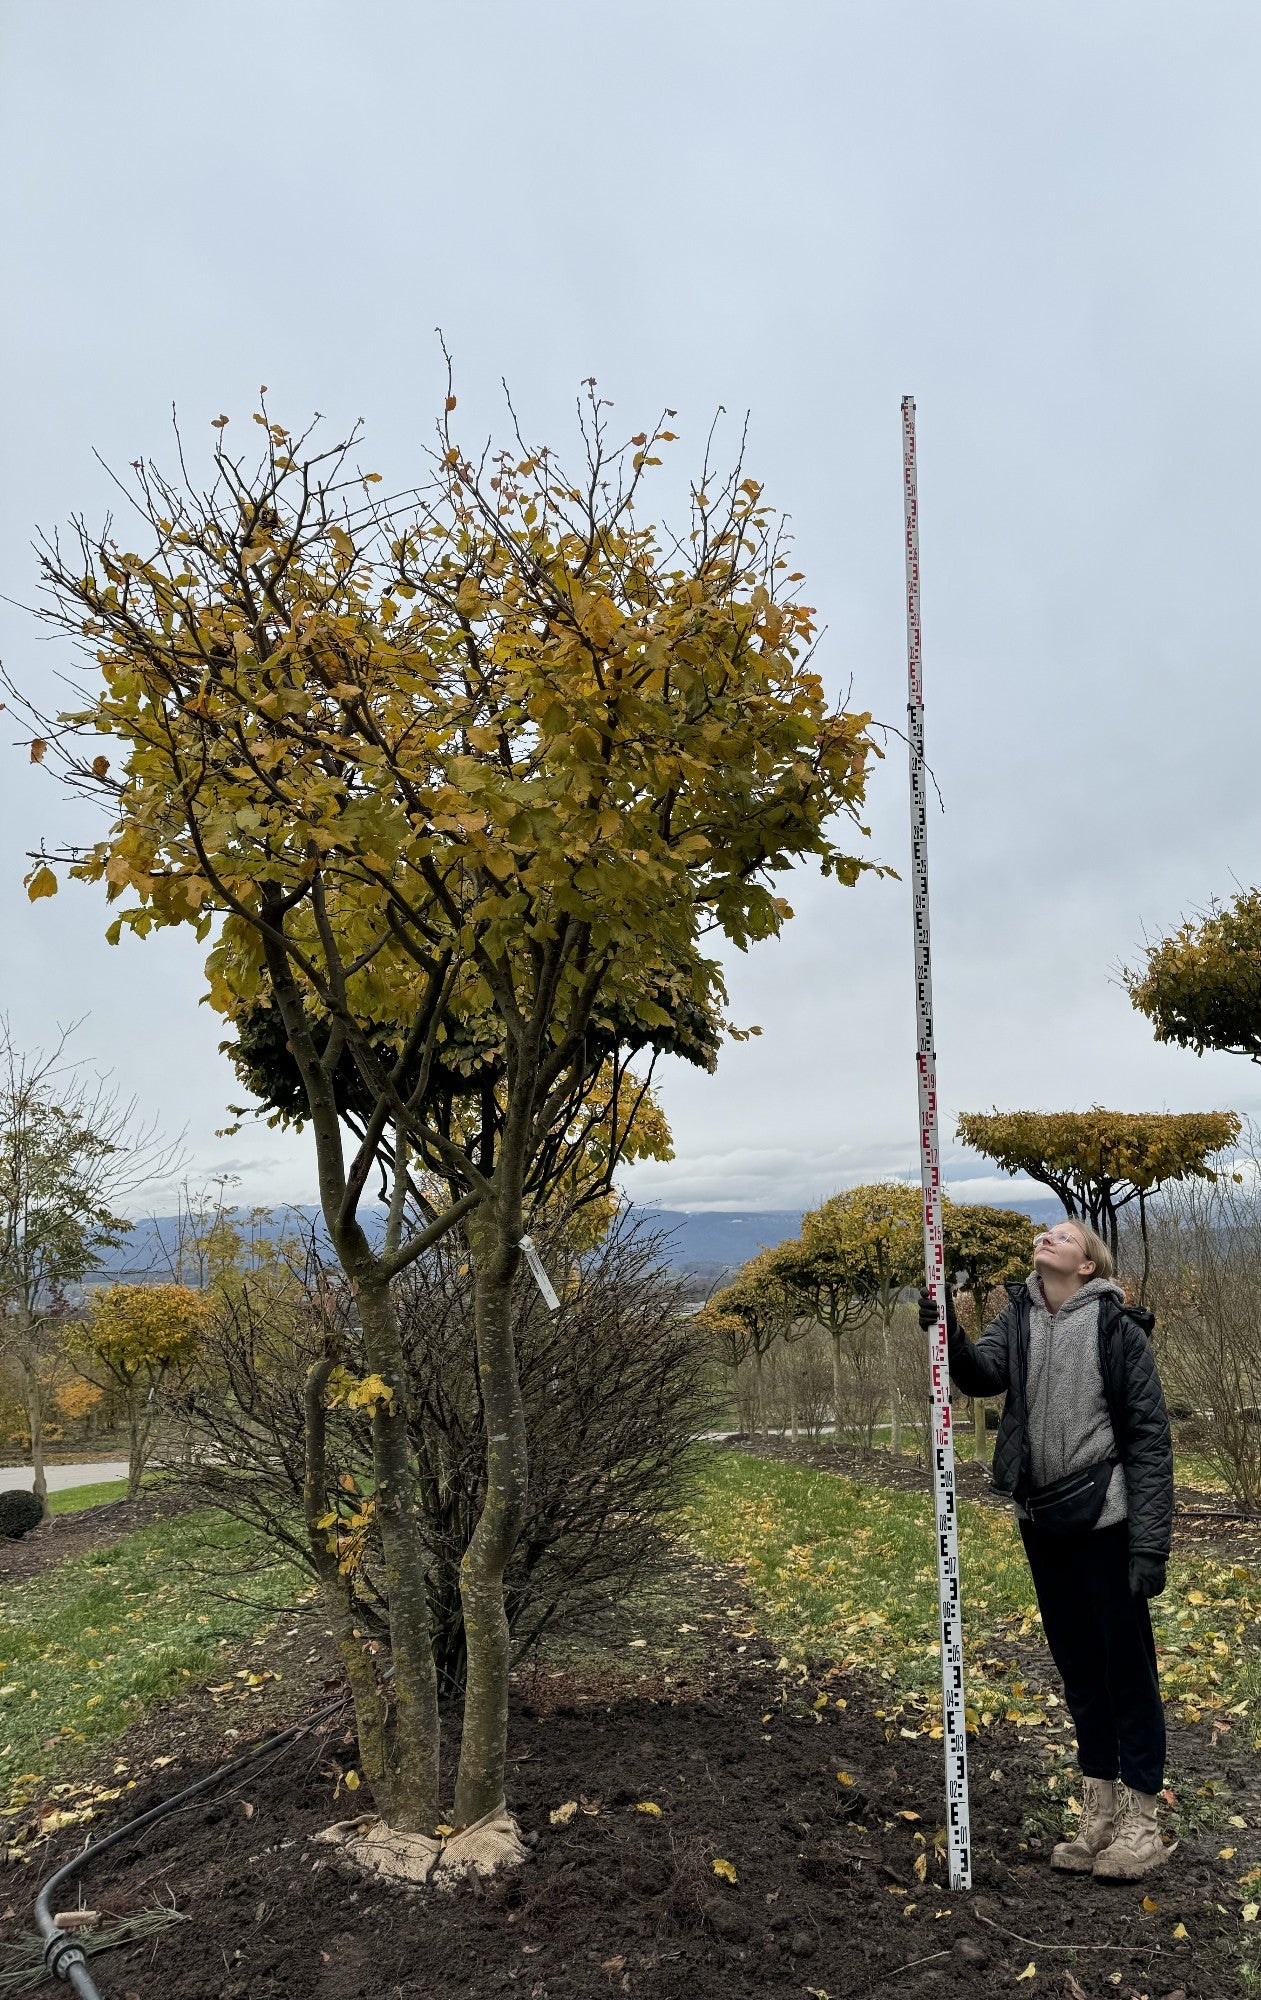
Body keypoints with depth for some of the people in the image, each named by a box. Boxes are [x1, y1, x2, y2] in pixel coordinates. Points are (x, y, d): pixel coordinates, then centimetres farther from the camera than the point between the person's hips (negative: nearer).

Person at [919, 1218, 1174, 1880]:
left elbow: (1150, 1436, -11)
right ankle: (1098, 1817, 30)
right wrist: (949, 1339, -30)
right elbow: (984, 1375, -10)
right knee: (1078, 1670, 16)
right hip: (1042, 1521, 6)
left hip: (1105, 1521, -6)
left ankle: (1141, 1823, 20)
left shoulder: (1116, 1326, -11)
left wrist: (1150, 1543, -14)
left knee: (1127, 1667, 5)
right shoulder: (1018, 1316, 4)